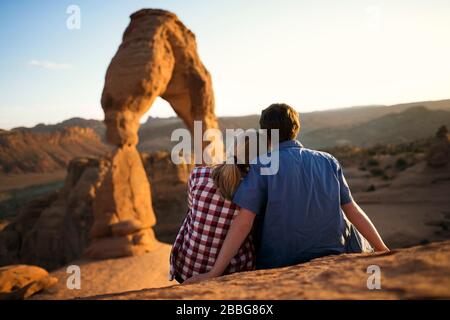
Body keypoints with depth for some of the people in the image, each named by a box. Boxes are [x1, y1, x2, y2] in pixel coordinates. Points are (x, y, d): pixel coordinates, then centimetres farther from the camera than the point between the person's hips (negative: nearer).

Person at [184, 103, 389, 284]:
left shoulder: (262, 166, -13)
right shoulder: (328, 161, -4)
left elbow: (243, 221, -19)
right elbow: (352, 210, -2)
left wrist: (215, 273, -18)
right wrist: (383, 250, 9)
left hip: (282, 262, -2)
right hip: (335, 253, 3)